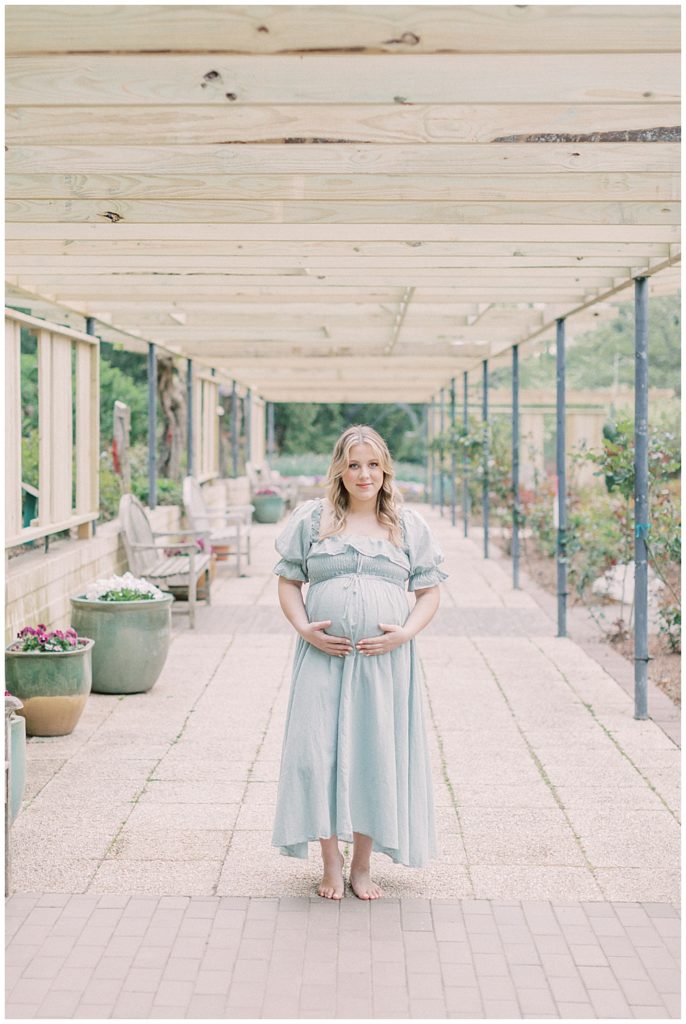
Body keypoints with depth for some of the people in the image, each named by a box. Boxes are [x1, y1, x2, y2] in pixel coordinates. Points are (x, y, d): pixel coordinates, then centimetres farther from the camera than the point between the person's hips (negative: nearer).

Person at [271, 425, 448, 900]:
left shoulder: (409, 524, 9)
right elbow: (289, 581, 9)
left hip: (386, 658, 1)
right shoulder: (312, 519, 7)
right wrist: (304, 628, -8)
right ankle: (331, 863, 10)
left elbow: (429, 591, 9)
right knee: (320, 750, -5)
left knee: (376, 753, 3)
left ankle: (362, 865, 16)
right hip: (324, 653, 0)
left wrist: (406, 632, -8)